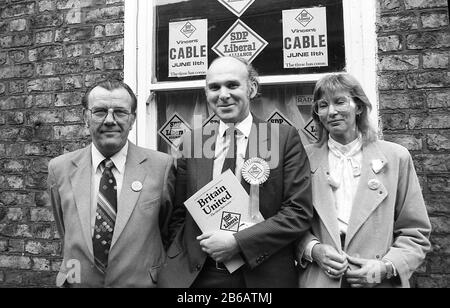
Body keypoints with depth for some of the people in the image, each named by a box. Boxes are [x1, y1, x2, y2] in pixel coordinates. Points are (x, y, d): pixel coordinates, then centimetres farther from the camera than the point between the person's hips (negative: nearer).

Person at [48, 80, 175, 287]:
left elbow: (167, 230, -2)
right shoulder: (60, 168, -7)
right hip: (78, 281, 2)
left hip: (142, 282, -1)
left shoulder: (161, 166, -14)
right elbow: (66, 232, 5)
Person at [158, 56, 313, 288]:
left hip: (262, 275, -1)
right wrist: (173, 265, -6)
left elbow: (299, 213, -10)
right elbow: (179, 213, 6)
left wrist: (238, 242, -17)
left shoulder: (286, 138, -7)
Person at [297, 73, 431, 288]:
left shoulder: (396, 157, -3)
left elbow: (415, 233, 1)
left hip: (379, 281, 0)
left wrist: (386, 267, -12)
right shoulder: (305, 158, -4)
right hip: (318, 279, 0)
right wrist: (313, 249, -13)